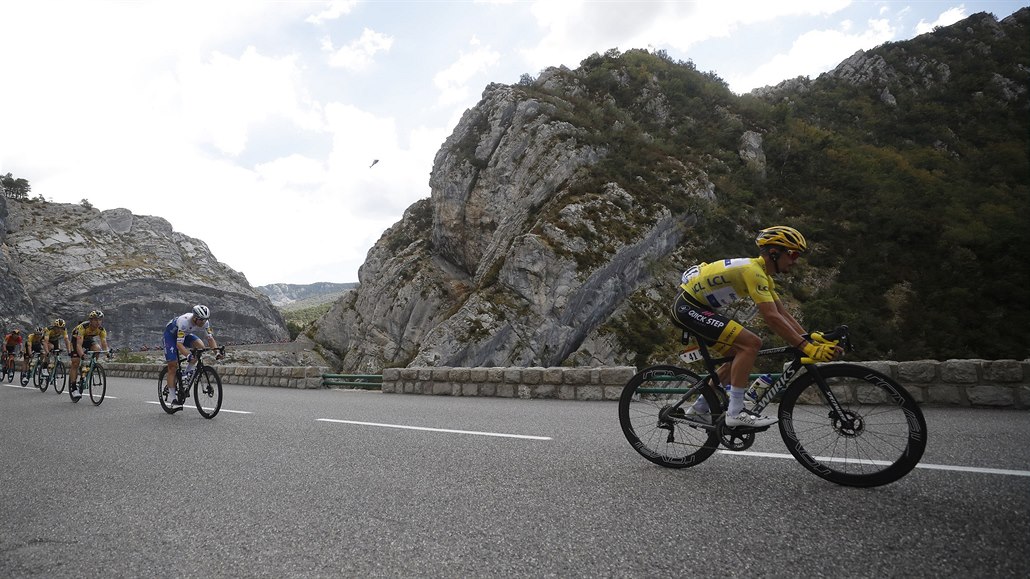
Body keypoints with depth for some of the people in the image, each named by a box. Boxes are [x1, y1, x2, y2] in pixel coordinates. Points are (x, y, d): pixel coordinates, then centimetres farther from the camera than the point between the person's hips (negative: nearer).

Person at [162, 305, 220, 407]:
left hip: (186, 334, 5)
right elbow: (179, 343, -43)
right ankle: (171, 397, -4)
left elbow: (210, 338, -19)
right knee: (172, 365, -10)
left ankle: (187, 374, -8)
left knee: (200, 346, -24)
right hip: (171, 333, -5)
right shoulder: (184, 321, -40)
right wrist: (189, 355, -56)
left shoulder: (204, 322, -24)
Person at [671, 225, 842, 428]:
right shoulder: (753, 270, -20)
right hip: (688, 306, -11)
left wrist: (811, 339, -2)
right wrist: (807, 348, -26)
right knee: (750, 343, -19)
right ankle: (735, 412, -14)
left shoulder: (763, 275, 11)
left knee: (741, 354, 12)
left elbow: (783, 313, 9)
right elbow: (772, 317, -27)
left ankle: (700, 408, 17)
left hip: (699, 307, 11)